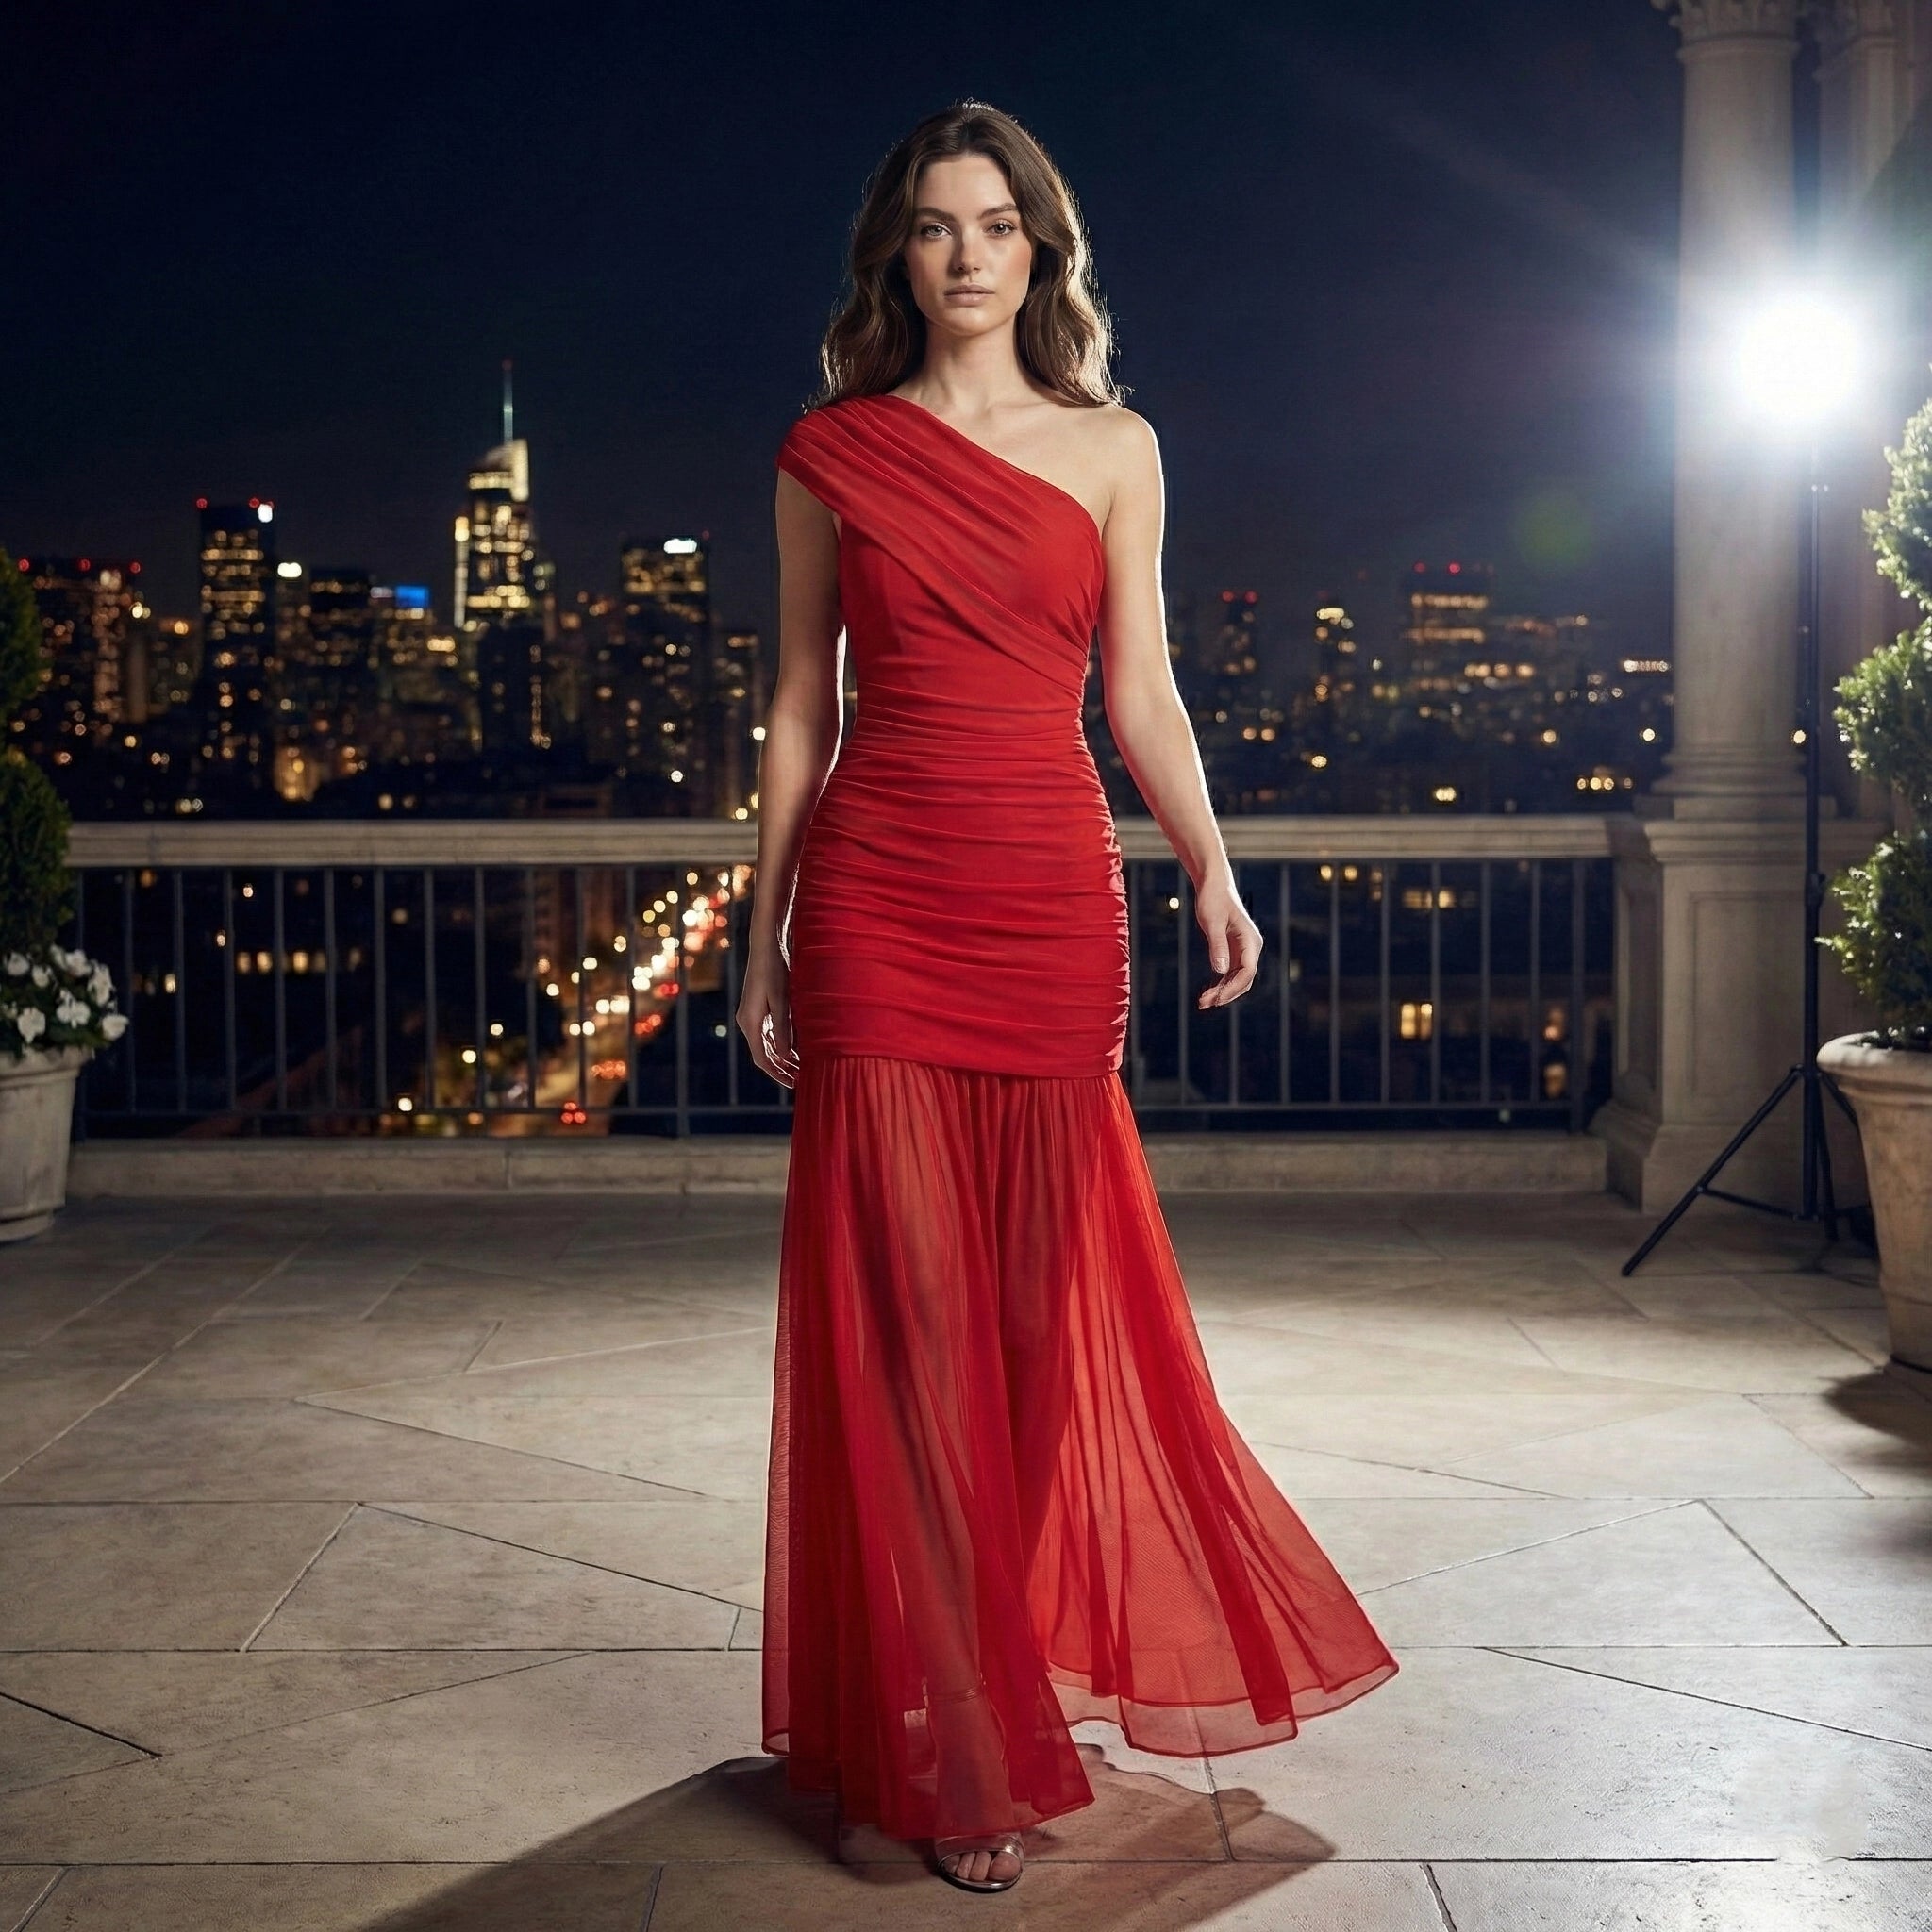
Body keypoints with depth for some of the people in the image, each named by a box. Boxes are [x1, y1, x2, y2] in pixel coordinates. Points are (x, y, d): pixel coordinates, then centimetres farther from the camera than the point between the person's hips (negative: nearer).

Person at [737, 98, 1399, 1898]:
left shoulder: (1113, 447, 10)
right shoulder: (830, 450, 8)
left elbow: (1140, 692, 8)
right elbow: (800, 708, 9)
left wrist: (1210, 870, -8)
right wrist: (761, 936, 7)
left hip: (1052, 895, 1)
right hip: (877, 897, -1)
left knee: (1048, 1296, 6)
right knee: (903, 1309, -2)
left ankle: (1032, 1658, 27)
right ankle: (943, 1746, 8)